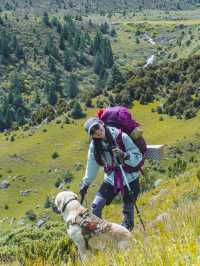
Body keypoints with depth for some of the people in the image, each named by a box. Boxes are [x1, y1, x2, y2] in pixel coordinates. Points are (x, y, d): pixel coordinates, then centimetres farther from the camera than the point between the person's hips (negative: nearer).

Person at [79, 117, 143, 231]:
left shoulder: (122, 137, -19)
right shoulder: (95, 145, -6)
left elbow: (138, 157, -17)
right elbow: (92, 165, 7)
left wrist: (124, 156, -35)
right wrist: (86, 183, 12)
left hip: (129, 178, -3)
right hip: (111, 178, 4)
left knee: (128, 211, -1)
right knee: (96, 206, -9)